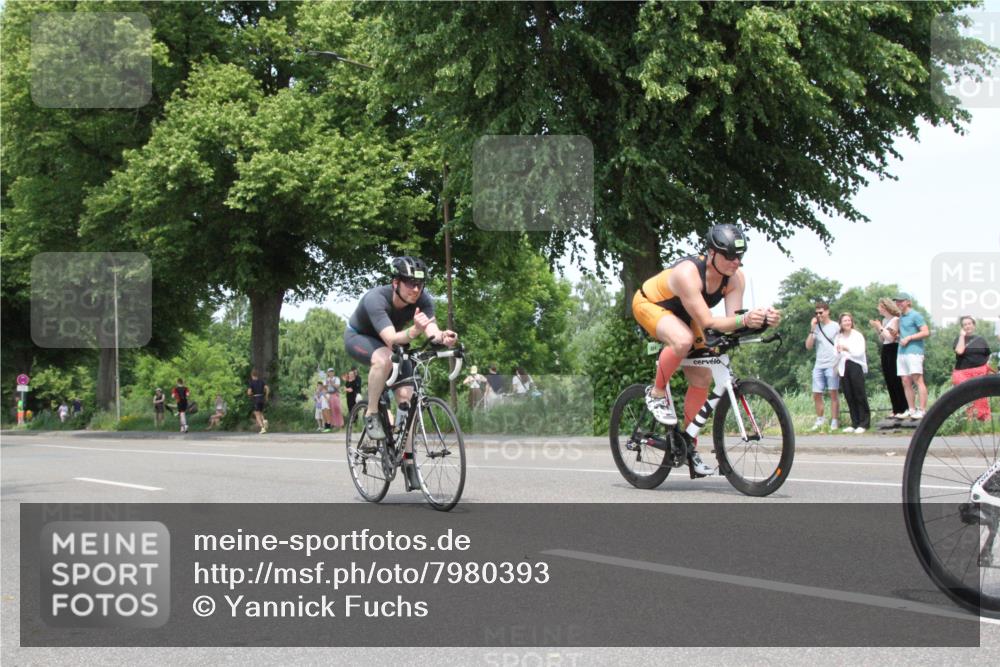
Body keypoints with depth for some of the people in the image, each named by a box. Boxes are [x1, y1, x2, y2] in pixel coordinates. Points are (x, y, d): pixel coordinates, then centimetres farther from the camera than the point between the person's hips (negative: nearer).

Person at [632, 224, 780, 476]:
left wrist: (761, 319, -44)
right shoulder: (688, 273, -39)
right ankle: (657, 393, -13)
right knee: (683, 340, -38)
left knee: (702, 378, -2)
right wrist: (744, 320, -58)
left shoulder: (736, 278, -19)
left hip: (682, 315, 7)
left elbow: (730, 321, -26)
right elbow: (707, 323, -44)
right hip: (649, 304, -7)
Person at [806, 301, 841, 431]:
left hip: (832, 365, -4)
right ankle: (820, 420, 17)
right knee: (816, 394, 4)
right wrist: (812, 329, -3)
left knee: (834, 393, -3)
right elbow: (808, 346, 6)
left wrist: (839, 364, -8)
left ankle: (835, 421, 0)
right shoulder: (816, 327, 12)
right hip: (818, 366, 4)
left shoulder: (835, 326, 1)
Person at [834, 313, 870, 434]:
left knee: (860, 396, -4)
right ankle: (855, 423, 10)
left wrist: (847, 349, -14)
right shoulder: (838, 337, 11)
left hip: (855, 366, -4)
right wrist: (838, 352, -12)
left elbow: (860, 352, -7)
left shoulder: (857, 335, 1)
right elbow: (836, 356, 9)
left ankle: (864, 423, -1)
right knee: (849, 397, 4)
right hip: (843, 368, 4)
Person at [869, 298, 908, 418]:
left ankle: (902, 409, -7)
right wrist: (876, 328, 6)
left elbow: (890, 337, -16)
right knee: (889, 381, 7)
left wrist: (880, 327, -11)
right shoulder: (883, 320, 14)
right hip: (884, 351, 8)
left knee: (895, 381, -10)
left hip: (893, 351, -8)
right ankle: (896, 410, 11)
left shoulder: (895, 319, -8)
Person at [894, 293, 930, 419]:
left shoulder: (915, 315, -3)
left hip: (914, 351, -8)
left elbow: (926, 332, -11)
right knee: (906, 383, 5)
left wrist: (908, 338, -13)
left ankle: (922, 410, -15)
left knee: (918, 380, -12)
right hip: (902, 352, 8)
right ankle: (911, 410, 9)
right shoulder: (900, 317, 21)